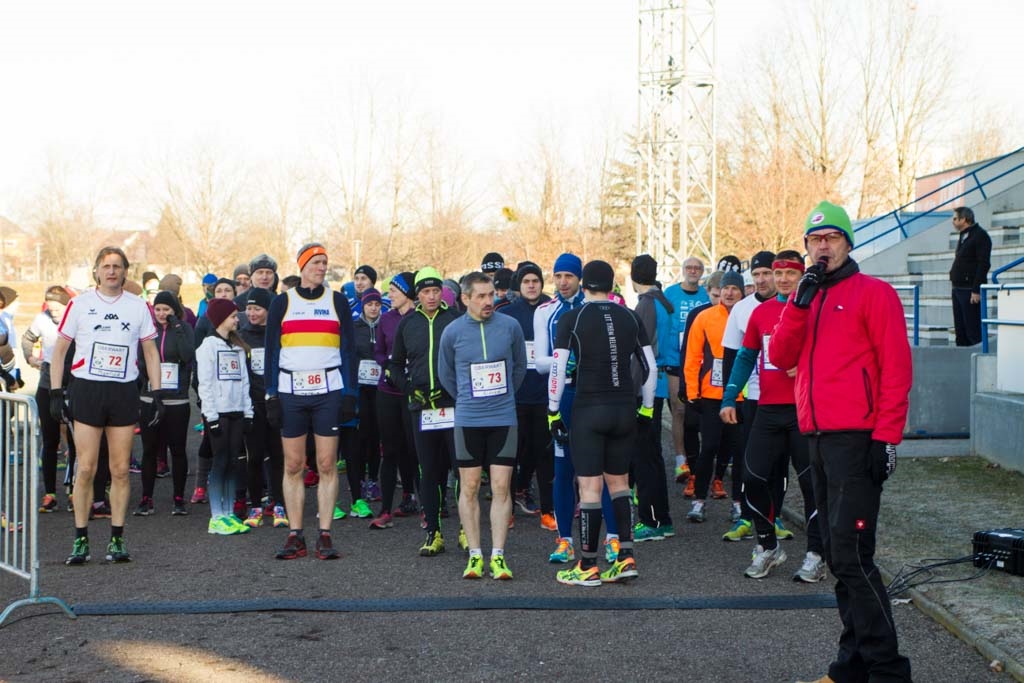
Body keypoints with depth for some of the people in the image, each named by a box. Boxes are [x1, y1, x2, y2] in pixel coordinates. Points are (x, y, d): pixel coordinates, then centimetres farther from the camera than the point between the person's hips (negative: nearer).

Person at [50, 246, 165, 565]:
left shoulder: (138, 306, 7)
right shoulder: (80, 303, 3)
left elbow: (151, 351, 12)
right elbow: (60, 349, 8)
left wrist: (156, 395, 6)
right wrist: (56, 393, 1)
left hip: (124, 392, 1)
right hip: (86, 390, -1)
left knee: (121, 470, 3)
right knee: (86, 469, -4)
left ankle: (117, 539, 11)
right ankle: (80, 540, 6)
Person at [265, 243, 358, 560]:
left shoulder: (337, 301, 7)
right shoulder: (282, 302, 6)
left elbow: (349, 349, 6)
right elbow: (271, 351, 6)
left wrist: (350, 393, -1)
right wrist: (271, 396, -1)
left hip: (329, 391, 0)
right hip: (291, 391, 0)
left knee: (327, 464, -1)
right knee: (293, 465, 2)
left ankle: (325, 535, 5)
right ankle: (295, 536, 7)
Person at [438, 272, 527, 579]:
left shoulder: (510, 326, -1)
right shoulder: (452, 332, -1)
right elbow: (445, 374, 14)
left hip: (504, 418, 0)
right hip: (468, 420, 0)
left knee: (501, 487, -2)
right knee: (469, 487, 4)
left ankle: (497, 556, 5)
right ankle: (475, 555, 13)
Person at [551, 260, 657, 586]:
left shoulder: (571, 319, -5)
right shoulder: (630, 317, 6)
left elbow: (558, 369, -8)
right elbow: (650, 367, 9)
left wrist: (554, 412, 1)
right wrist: (646, 409, 18)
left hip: (588, 410, -4)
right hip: (624, 409, 4)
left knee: (590, 488, 0)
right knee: (618, 483, 16)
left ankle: (588, 567, 7)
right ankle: (626, 556, 11)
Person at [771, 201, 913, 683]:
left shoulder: (874, 293, -3)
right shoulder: (806, 297, 18)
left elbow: (896, 368, -9)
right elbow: (780, 357, 6)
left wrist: (886, 437, -14)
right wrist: (800, 303, -6)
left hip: (856, 440, -7)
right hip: (818, 439, 7)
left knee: (850, 554, -12)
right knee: (838, 554, 11)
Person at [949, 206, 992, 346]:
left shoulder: (980, 236, -10)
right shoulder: (963, 237, 19)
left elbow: (983, 265, -17)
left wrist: (976, 290, -22)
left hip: (970, 291, -9)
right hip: (958, 289, 9)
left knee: (973, 329, -9)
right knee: (960, 329, 10)